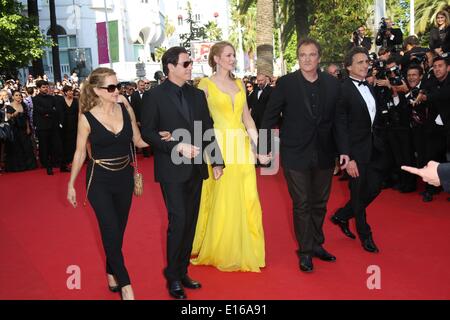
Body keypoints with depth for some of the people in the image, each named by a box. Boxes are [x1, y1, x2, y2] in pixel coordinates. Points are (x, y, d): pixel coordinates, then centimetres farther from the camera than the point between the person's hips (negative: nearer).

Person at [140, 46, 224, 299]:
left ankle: (182, 272, 24)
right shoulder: (154, 95, -5)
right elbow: (148, 132, -9)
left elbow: (208, 129, 12)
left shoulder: (198, 94, 11)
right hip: (172, 169, -5)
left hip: (196, 168, 6)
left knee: (190, 223, 10)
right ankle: (173, 276, 10)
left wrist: (217, 161, 7)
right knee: (178, 221, -8)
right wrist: (178, 147, -18)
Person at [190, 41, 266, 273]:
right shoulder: (206, 84, -1)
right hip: (219, 145, -5)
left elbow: (247, 117, 13)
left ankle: (246, 249, 22)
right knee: (222, 200, 1)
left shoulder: (239, 83, 14)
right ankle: (220, 252, 19)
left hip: (242, 145, 5)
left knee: (248, 199, 6)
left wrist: (259, 144, 5)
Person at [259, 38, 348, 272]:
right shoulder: (285, 83, -7)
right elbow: (270, 117, -4)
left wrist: (343, 149, 2)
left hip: (324, 154, 3)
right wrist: (264, 148, -7)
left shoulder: (332, 83, 2)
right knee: (302, 205, 6)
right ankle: (305, 251, 21)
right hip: (296, 154, -3)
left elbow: (338, 119, 5)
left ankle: (317, 244, 35)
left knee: (320, 203, 16)